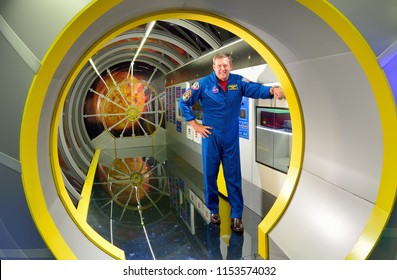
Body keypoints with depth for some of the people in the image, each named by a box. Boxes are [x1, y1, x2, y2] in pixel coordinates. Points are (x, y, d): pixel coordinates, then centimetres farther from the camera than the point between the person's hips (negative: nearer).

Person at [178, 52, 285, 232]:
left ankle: (236, 216, 15)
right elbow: (183, 102, 0)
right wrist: (195, 124, -3)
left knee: (234, 177, 5)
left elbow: (257, 89, -16)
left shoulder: (238, 82, -1)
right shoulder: (204, 84, -5)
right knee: (210, 175, 10)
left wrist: (272, 90, -38)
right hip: (211, 137, 0)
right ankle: (213, 210, 29)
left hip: (232, 138, 1)